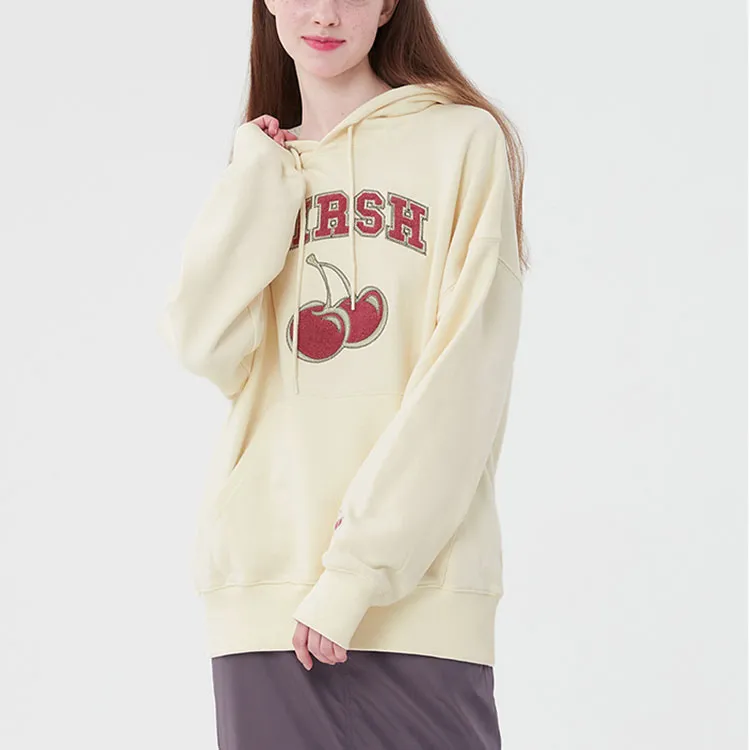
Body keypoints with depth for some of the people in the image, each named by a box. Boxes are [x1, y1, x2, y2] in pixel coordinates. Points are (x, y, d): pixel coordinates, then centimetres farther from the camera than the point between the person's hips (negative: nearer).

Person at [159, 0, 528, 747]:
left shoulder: (465, 141, 2)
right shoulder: (258, 172, 16)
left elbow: (465, 376, -7)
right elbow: (204, 344, -1)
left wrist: (360, 566, -13)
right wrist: (264, 178, 0)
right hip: (264, 585, 3)